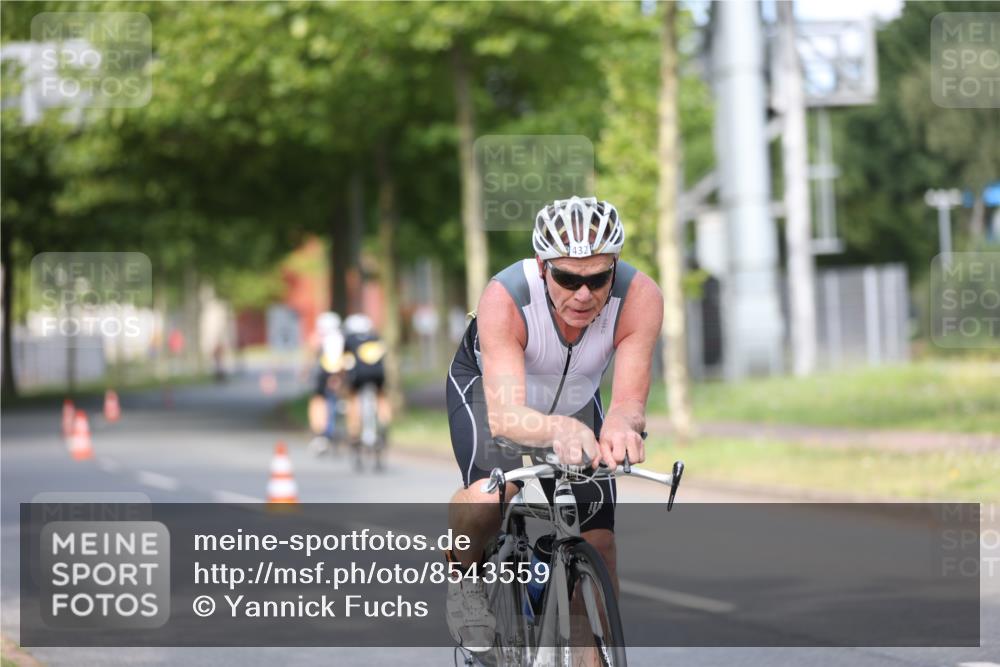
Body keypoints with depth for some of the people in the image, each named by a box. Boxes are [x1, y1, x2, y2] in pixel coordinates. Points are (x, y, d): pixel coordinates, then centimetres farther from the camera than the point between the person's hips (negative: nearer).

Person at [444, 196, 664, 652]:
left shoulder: (640, 298, -33)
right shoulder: (505, 297, -39)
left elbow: (630, 400, -40)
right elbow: (503, 414, -48)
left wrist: (621, 425, -65)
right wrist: (557, 430, -69)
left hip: (576, 399, 3)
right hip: (486, 383, -3)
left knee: (599, 547, -7)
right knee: (491, 494, -32)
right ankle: (465, 571, 0)